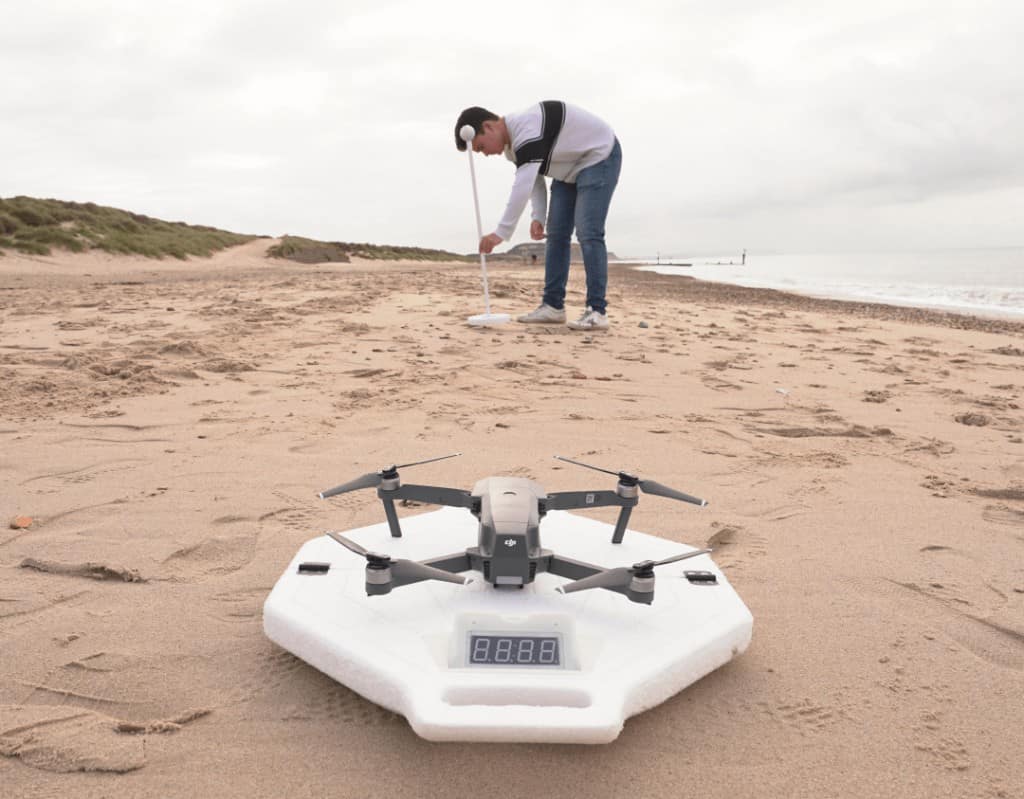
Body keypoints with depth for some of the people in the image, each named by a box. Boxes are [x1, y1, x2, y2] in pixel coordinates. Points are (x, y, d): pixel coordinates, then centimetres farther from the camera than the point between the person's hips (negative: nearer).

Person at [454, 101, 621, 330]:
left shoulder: (527, 129, -32)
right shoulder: (512, 143, 0)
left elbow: (523, 186, -39)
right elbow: (534, 179, 5)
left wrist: (502, 232, -41)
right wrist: (538, 217, -12)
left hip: (599, 157, -10)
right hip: (569, 169, 10)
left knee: (588, 233, -19)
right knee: (556, 233, 4)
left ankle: (597, 311, -18)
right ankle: (553, 305, 7)